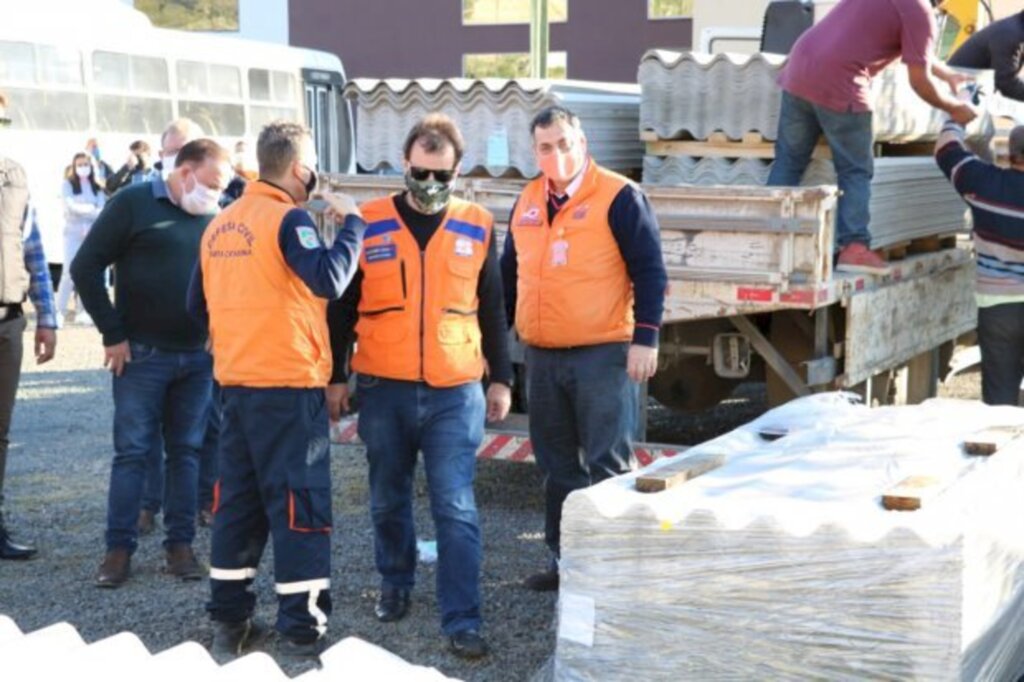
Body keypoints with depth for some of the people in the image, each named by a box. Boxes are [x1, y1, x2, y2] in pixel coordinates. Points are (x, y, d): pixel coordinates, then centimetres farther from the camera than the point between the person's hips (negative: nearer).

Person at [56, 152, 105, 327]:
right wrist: (92, 209, -6)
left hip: (92, 234, 3)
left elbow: (102, 209, -1)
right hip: (73, 232, -3)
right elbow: (72, 206, -9)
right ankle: (60, 311, -8)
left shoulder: (97, 187, 10)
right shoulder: (68, 184, 2)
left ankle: (81, 311, 10)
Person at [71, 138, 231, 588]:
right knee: (132, 452, 0)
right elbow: (85, 267, -7)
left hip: (198, 357, 4)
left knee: (187, 451, 7)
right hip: (142, 354, -4)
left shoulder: (213, 216, 6)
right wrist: (112, 334, -8)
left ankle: (180, 543, 15)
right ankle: (119, 547, 8)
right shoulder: (134, 203, -7)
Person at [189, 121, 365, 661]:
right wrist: (351, 221, -14)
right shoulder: (288, 218, -11)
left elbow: (198, 304, 17)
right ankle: (300, 633, 0)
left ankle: (228, 622, 21)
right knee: (299, 506, -2)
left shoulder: (219, 225, 11)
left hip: (234, 382, 7)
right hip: (289, 383, -7)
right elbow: (329, 279, -25)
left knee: (237, 502, 14)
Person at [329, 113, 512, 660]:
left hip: (454, 392, -1)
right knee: (388, 500, 14)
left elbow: (492, 310, 10)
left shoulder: (477, 227, 2)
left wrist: (501, 378, 11)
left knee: (456, 509, -3)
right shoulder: (368, 223, 0)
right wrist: (335, 375, 7)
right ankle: (395, 585, 36)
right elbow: (341, 307, 7)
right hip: (383, 390, 1)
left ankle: (462, 621, 1)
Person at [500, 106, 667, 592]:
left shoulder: (619, 197, -7)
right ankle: (564, 558, 24)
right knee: (557, 465, 13)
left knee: (608, 464, -3)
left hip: (603, 355, -6)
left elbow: (649, 271, -8)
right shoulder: (527, 202, 12)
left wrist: (645, 338, -15)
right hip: (541, 356, 6)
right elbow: (508, 273, 20)